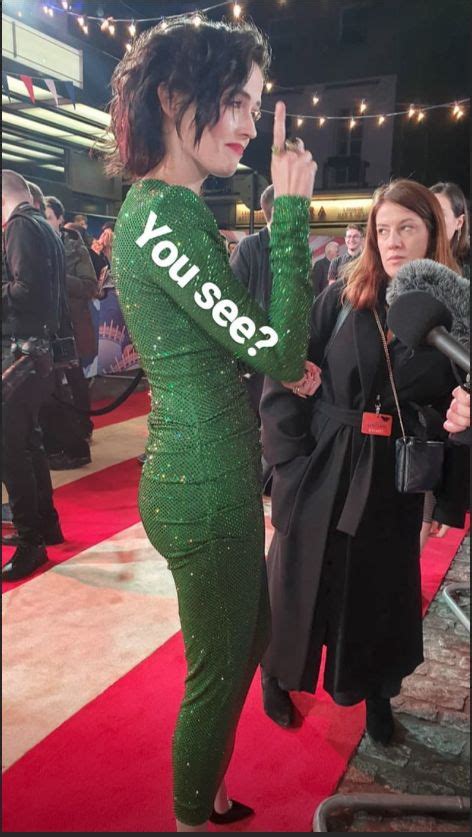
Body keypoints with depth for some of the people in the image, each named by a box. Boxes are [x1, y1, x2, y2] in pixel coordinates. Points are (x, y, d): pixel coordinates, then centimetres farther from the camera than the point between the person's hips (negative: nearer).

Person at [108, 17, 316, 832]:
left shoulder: (174, 210, 12)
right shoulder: (159, 219, -20)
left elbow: (243, 334, 16)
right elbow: (280, 352, -23)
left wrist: (277, 211, 7)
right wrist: (291, 212, -17)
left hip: (215, 475, 10)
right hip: (203, 488, -10)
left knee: (247, 640, 26)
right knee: (218, 670, 11)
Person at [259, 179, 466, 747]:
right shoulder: (339, 300, -5)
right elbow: (281, 384, -6)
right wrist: (291, 462, -11)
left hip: (395, 481, 2)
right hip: (322, 472, -1)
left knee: (382, 591, 15)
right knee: (303, 585, 12)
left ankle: (376, 694, 43)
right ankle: (278, 679, 41)